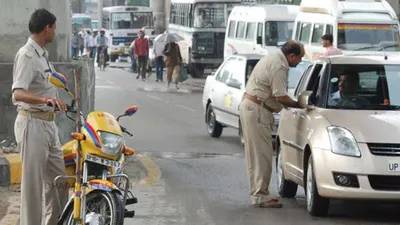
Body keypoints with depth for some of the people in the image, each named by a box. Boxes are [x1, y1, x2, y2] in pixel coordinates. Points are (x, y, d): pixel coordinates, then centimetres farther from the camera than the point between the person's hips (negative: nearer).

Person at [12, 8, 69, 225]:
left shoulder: (42, 54, 14)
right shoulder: (27, 55, -16)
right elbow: (18, 94, -28)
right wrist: (47, 99, -43)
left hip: (48, 123, 10)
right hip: (32, 123, -10)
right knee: (33, 181, -6)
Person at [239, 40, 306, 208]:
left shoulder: (273, 58, 14)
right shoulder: (279, 66, -19)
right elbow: (281, 96, -20)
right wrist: (298, 105, -5)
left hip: (248, 106, 11)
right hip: (256, 110, -11)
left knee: (256, 153, 15)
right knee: (262, 154, -9)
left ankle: (257, 193, 20)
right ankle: (260, 196, -9)